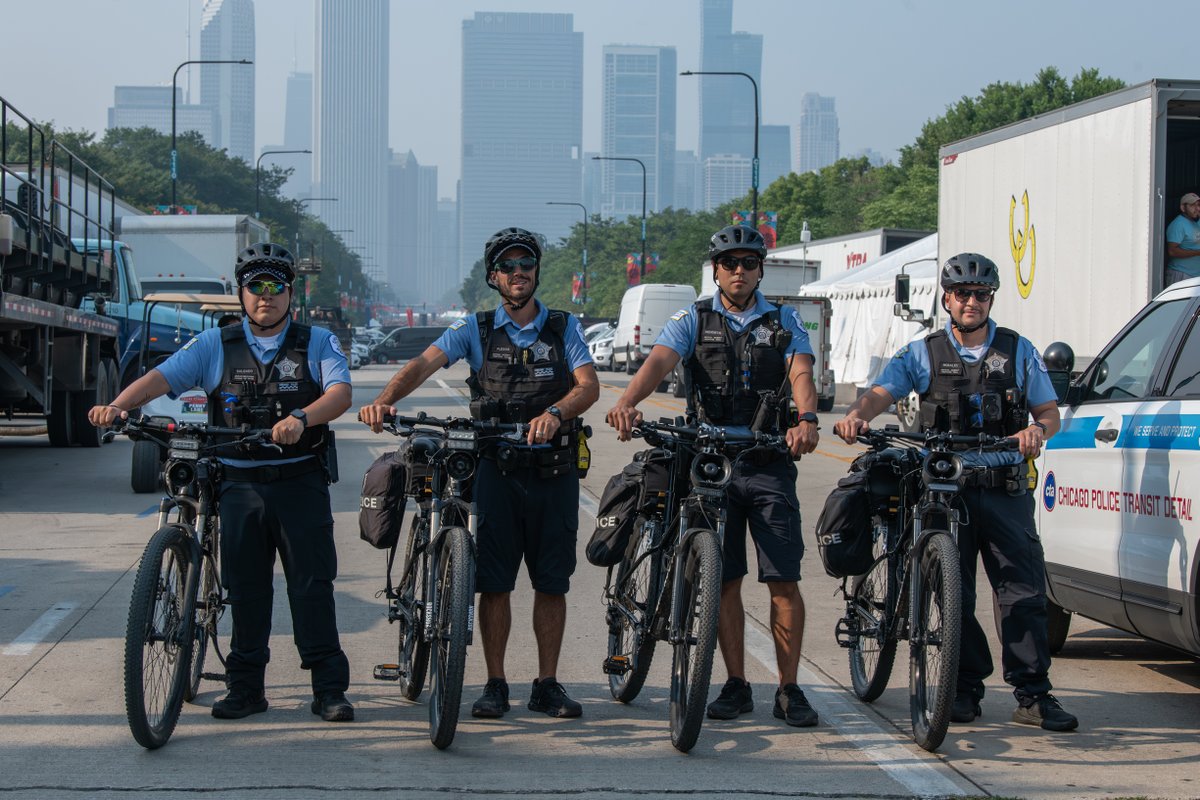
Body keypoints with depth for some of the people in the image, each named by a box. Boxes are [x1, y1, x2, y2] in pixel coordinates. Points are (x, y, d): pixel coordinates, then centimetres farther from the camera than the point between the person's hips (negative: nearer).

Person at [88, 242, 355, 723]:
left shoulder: (317, 343, 5)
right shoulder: (215, 345, 8)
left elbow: (340, 392, -11)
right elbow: (164, 375, -4)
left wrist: (301, 418, -31)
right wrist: (117, 405, -23)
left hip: (301, 484, -2)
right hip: (240, 483, 2)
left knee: (312, 584, -2)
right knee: (245, 588, 5)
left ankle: (329, 688, 2)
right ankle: (246, 687, 14)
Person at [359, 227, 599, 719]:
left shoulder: (563, 328, 6)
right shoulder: (476, 330, 5)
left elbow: (589, 386, -8)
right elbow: (423, 364, -9)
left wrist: (555, 412, -29)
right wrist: (385, 399, -29)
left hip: (554, 470, 1)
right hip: (497, 469, -1)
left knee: (552, 581, 3)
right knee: (494, 580, -1)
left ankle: (547, 685, 12)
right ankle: (495, 685, 7)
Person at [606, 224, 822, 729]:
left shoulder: (783, 322, 8)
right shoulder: (693, 321, 7)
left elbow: (801, 372, -9)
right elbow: (659, 361, -11)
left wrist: (807, 419, -31)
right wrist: (627, 403, -32)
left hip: (769, 463, 0)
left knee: (784, 579, -5)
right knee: (724, 579, 4)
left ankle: (789, 690, 2)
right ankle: (736, 686, 14)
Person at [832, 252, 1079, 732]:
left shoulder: (1018, 351, 12)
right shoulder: (924, 354, 9)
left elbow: (1049, 410, 11)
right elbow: (883, 392, -4)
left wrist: (1038, 429, -13)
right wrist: (857, 415, -26)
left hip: (1006, 489, 0)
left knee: (1024, 591, -6)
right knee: (954, 594, 1)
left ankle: (1032, 695, -3)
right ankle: (965, 689, 11)